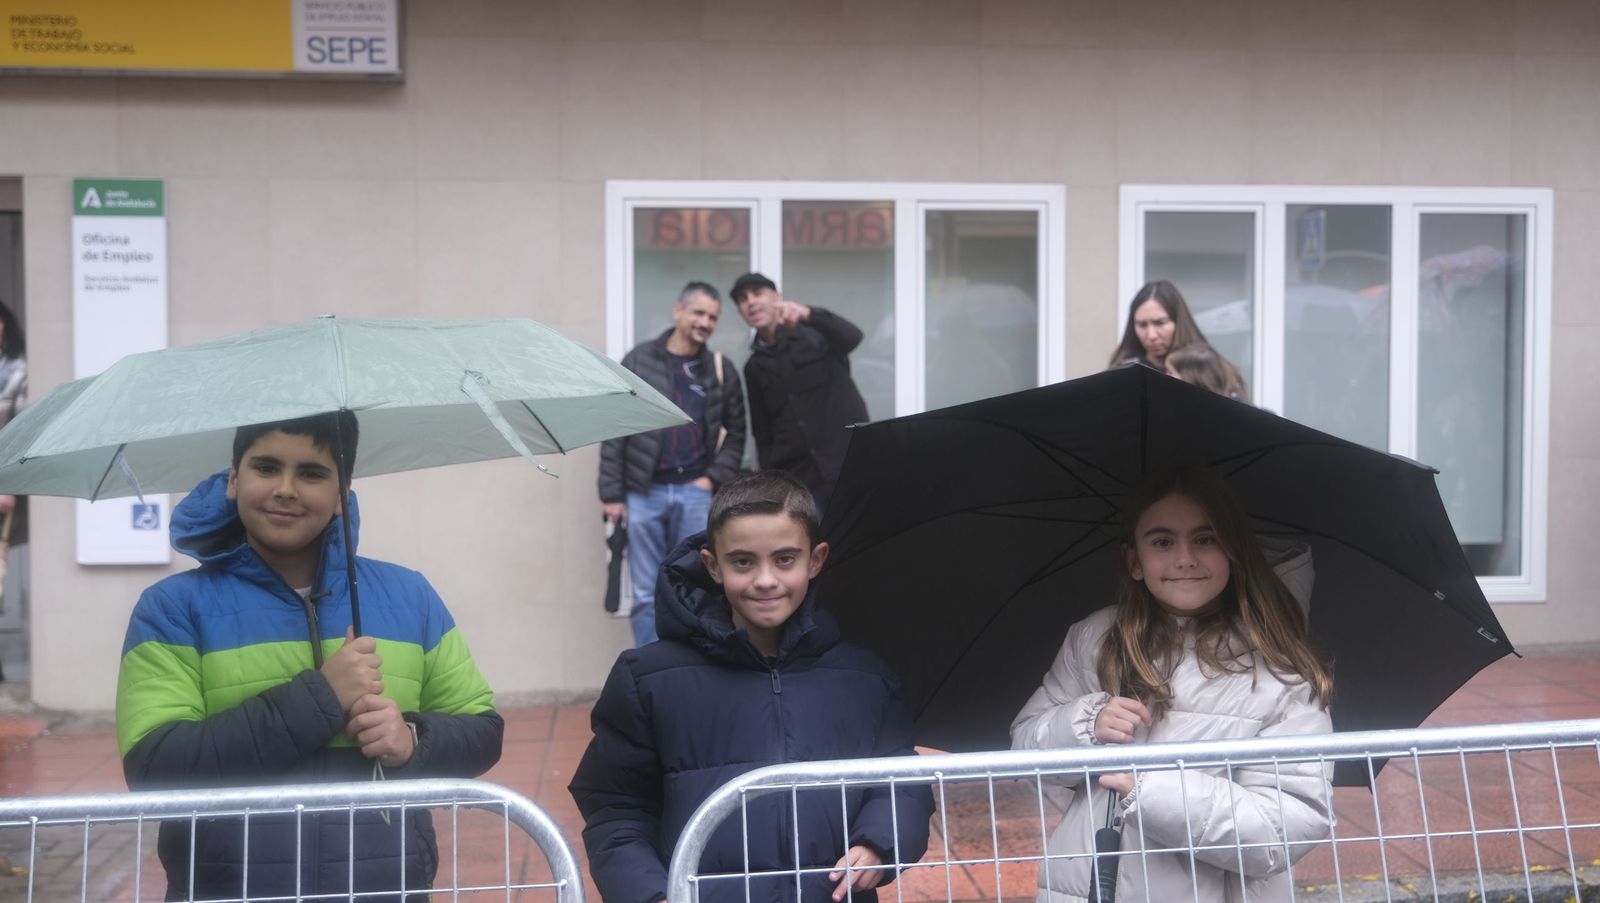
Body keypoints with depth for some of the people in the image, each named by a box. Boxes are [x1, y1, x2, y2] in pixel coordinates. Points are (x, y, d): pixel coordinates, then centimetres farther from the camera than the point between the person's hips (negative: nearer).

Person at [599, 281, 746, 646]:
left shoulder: (722, 371, 7)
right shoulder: (639, 360, 2)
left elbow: (735, 433, 11)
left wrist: (714, 478, -4)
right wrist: (611, 493, -5)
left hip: (694, 493, 1)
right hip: (644, 493, -1)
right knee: (646, 594, 4)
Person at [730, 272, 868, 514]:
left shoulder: (815, 334, 3)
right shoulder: (755, 367, 15)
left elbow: (852, 337, -20)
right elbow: (763, 433, 16)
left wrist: (808, 314, -37)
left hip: (850, 470, -3)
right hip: (794, 481, 4)